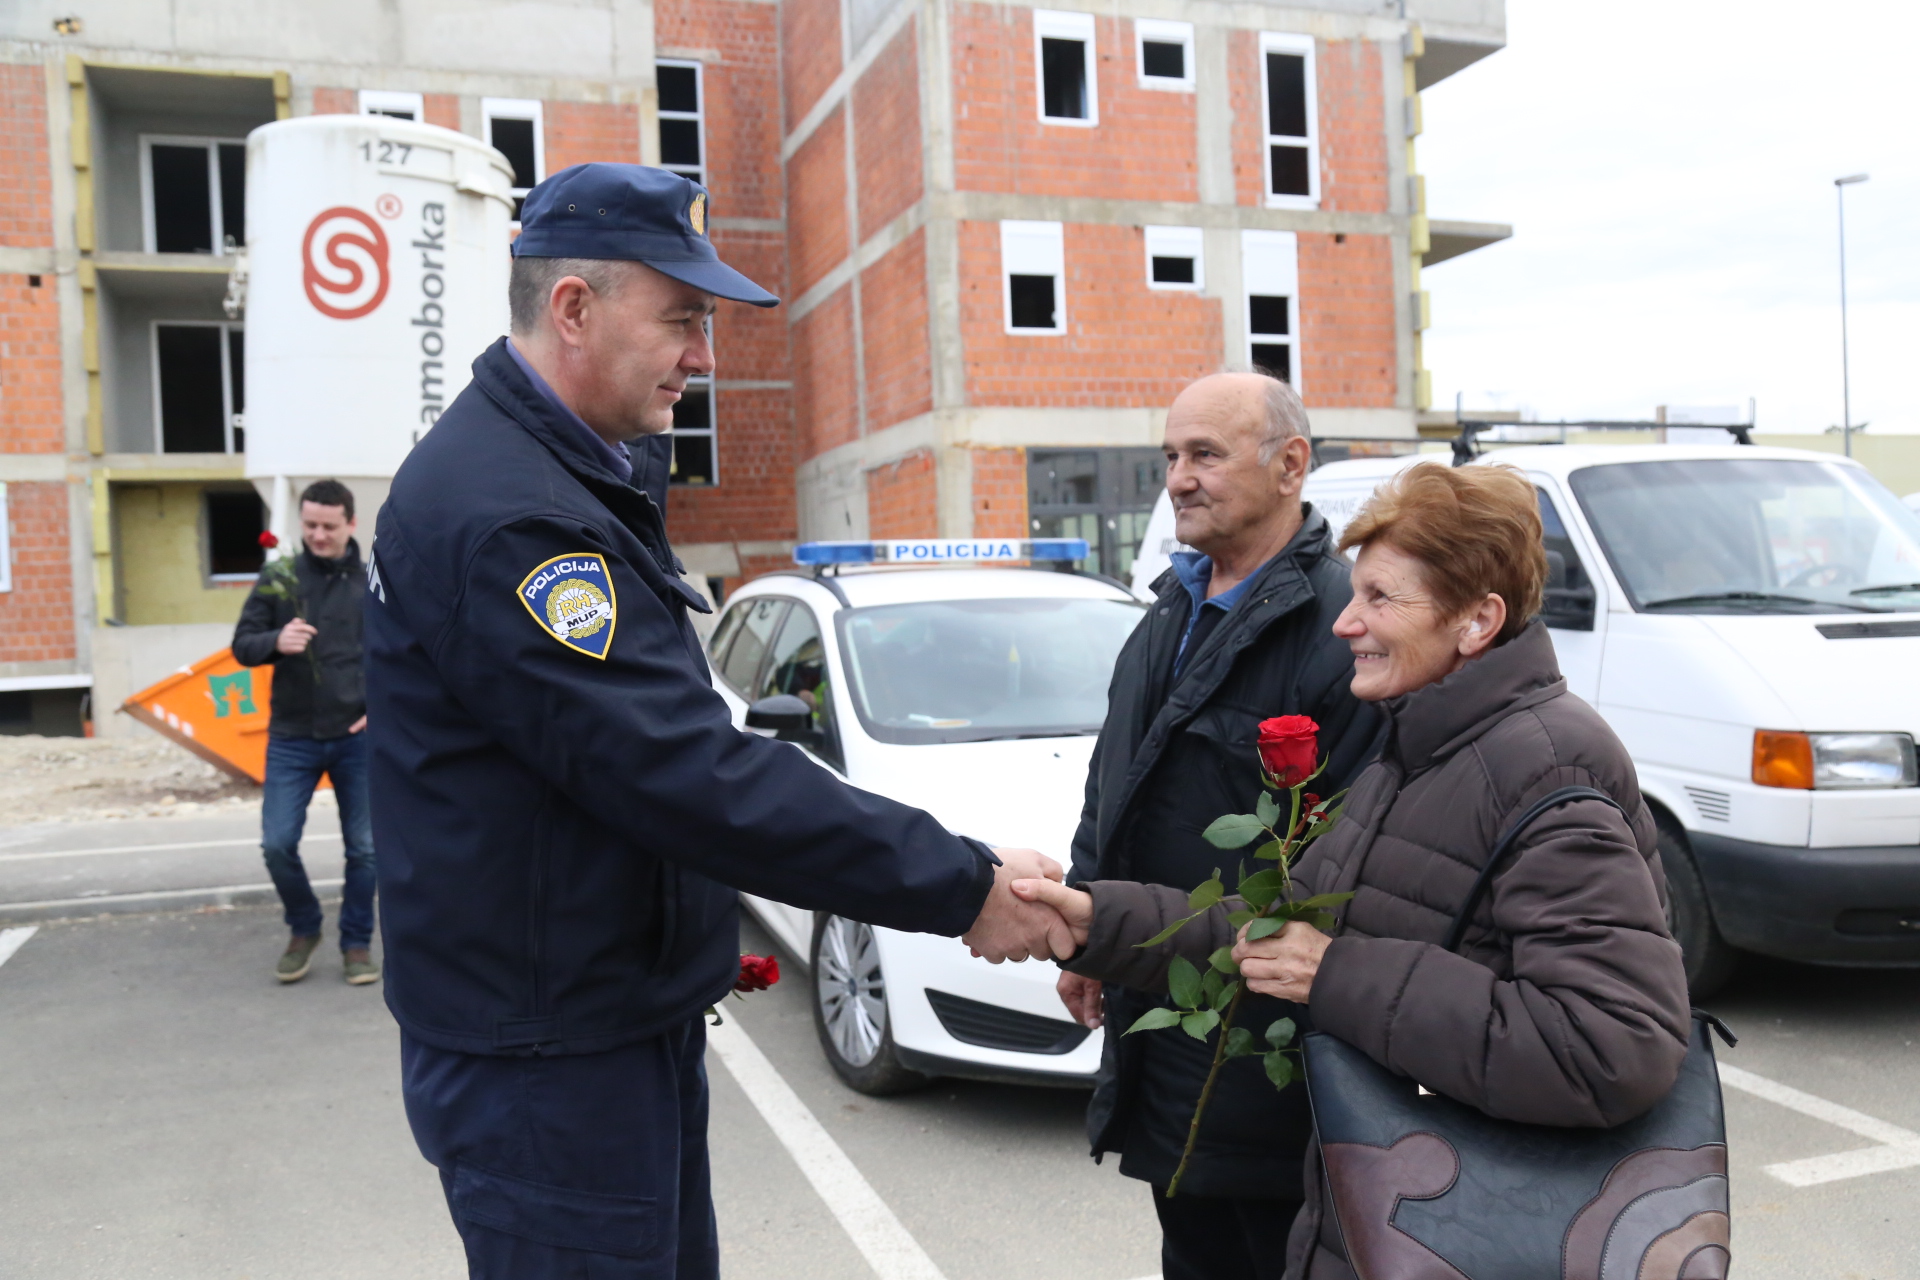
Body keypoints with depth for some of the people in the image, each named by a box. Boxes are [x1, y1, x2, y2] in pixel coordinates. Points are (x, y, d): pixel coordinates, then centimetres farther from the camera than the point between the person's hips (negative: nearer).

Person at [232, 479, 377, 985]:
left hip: (358, 737, -1)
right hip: (292, 738, 1)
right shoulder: (277, 577, 1)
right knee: (278, 844, -2)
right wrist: (275, 641, -20)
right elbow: (242, 646, 2)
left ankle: (357, 943, 22)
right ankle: (304, 930, 23)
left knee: (364, 848, 5)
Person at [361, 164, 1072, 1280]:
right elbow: (689, 777, -31)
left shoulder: (580, 471, 10)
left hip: (631, 1018, 10)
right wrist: (964, 888, -27)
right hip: (546, 1059, -10)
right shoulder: (502, 513, -25)